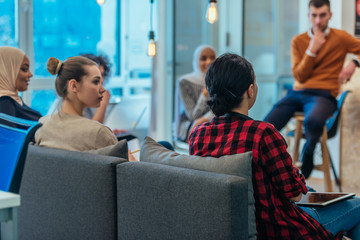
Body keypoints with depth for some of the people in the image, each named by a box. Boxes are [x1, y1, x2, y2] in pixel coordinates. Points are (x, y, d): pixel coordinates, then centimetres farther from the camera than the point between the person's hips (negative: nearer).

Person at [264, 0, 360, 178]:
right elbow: (299, 76, 5)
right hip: (297, 93, 3)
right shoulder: (298, 41, 13)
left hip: (323, 95, -3)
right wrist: (311, 51, -5)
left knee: (313, 121, -40)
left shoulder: (340, 38, 7)